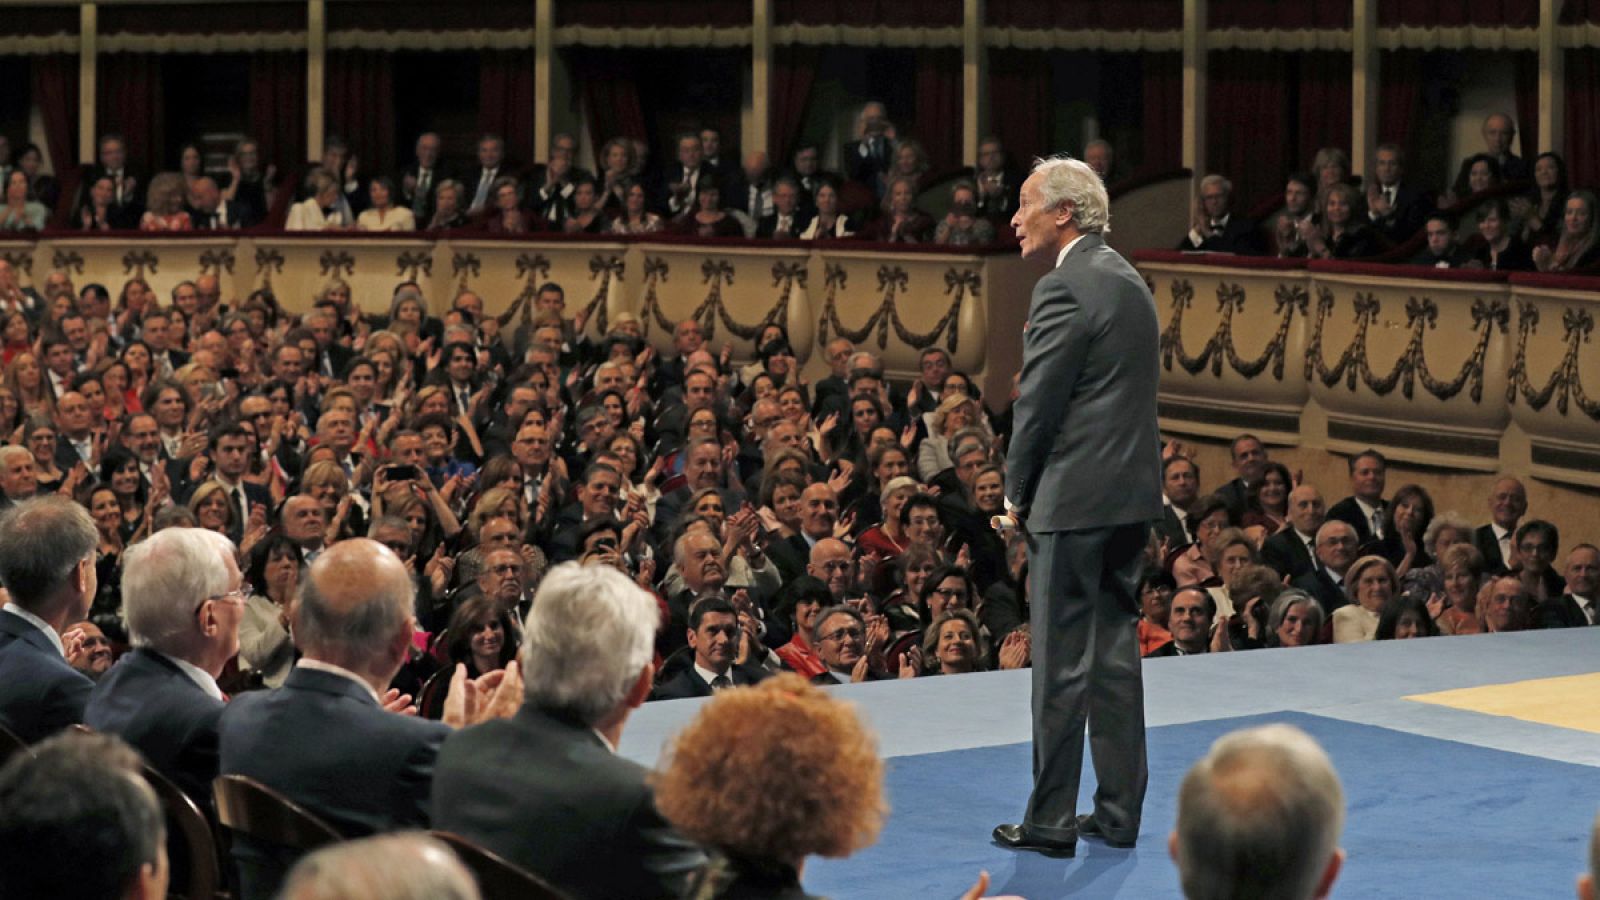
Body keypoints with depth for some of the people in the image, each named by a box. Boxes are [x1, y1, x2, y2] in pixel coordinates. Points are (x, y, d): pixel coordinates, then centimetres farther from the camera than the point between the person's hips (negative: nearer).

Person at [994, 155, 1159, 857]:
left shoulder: (1065, 288, -14)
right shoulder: (1130, 281, 14)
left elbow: (1038, 403, -15)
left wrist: (1017, 492, 0)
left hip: (1075, 501, -9)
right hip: (1132, 493, 9)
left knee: (1061, 662, -3)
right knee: (1115, 653, 12)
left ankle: (1051, 820, 1)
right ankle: (1119, 812, 16)